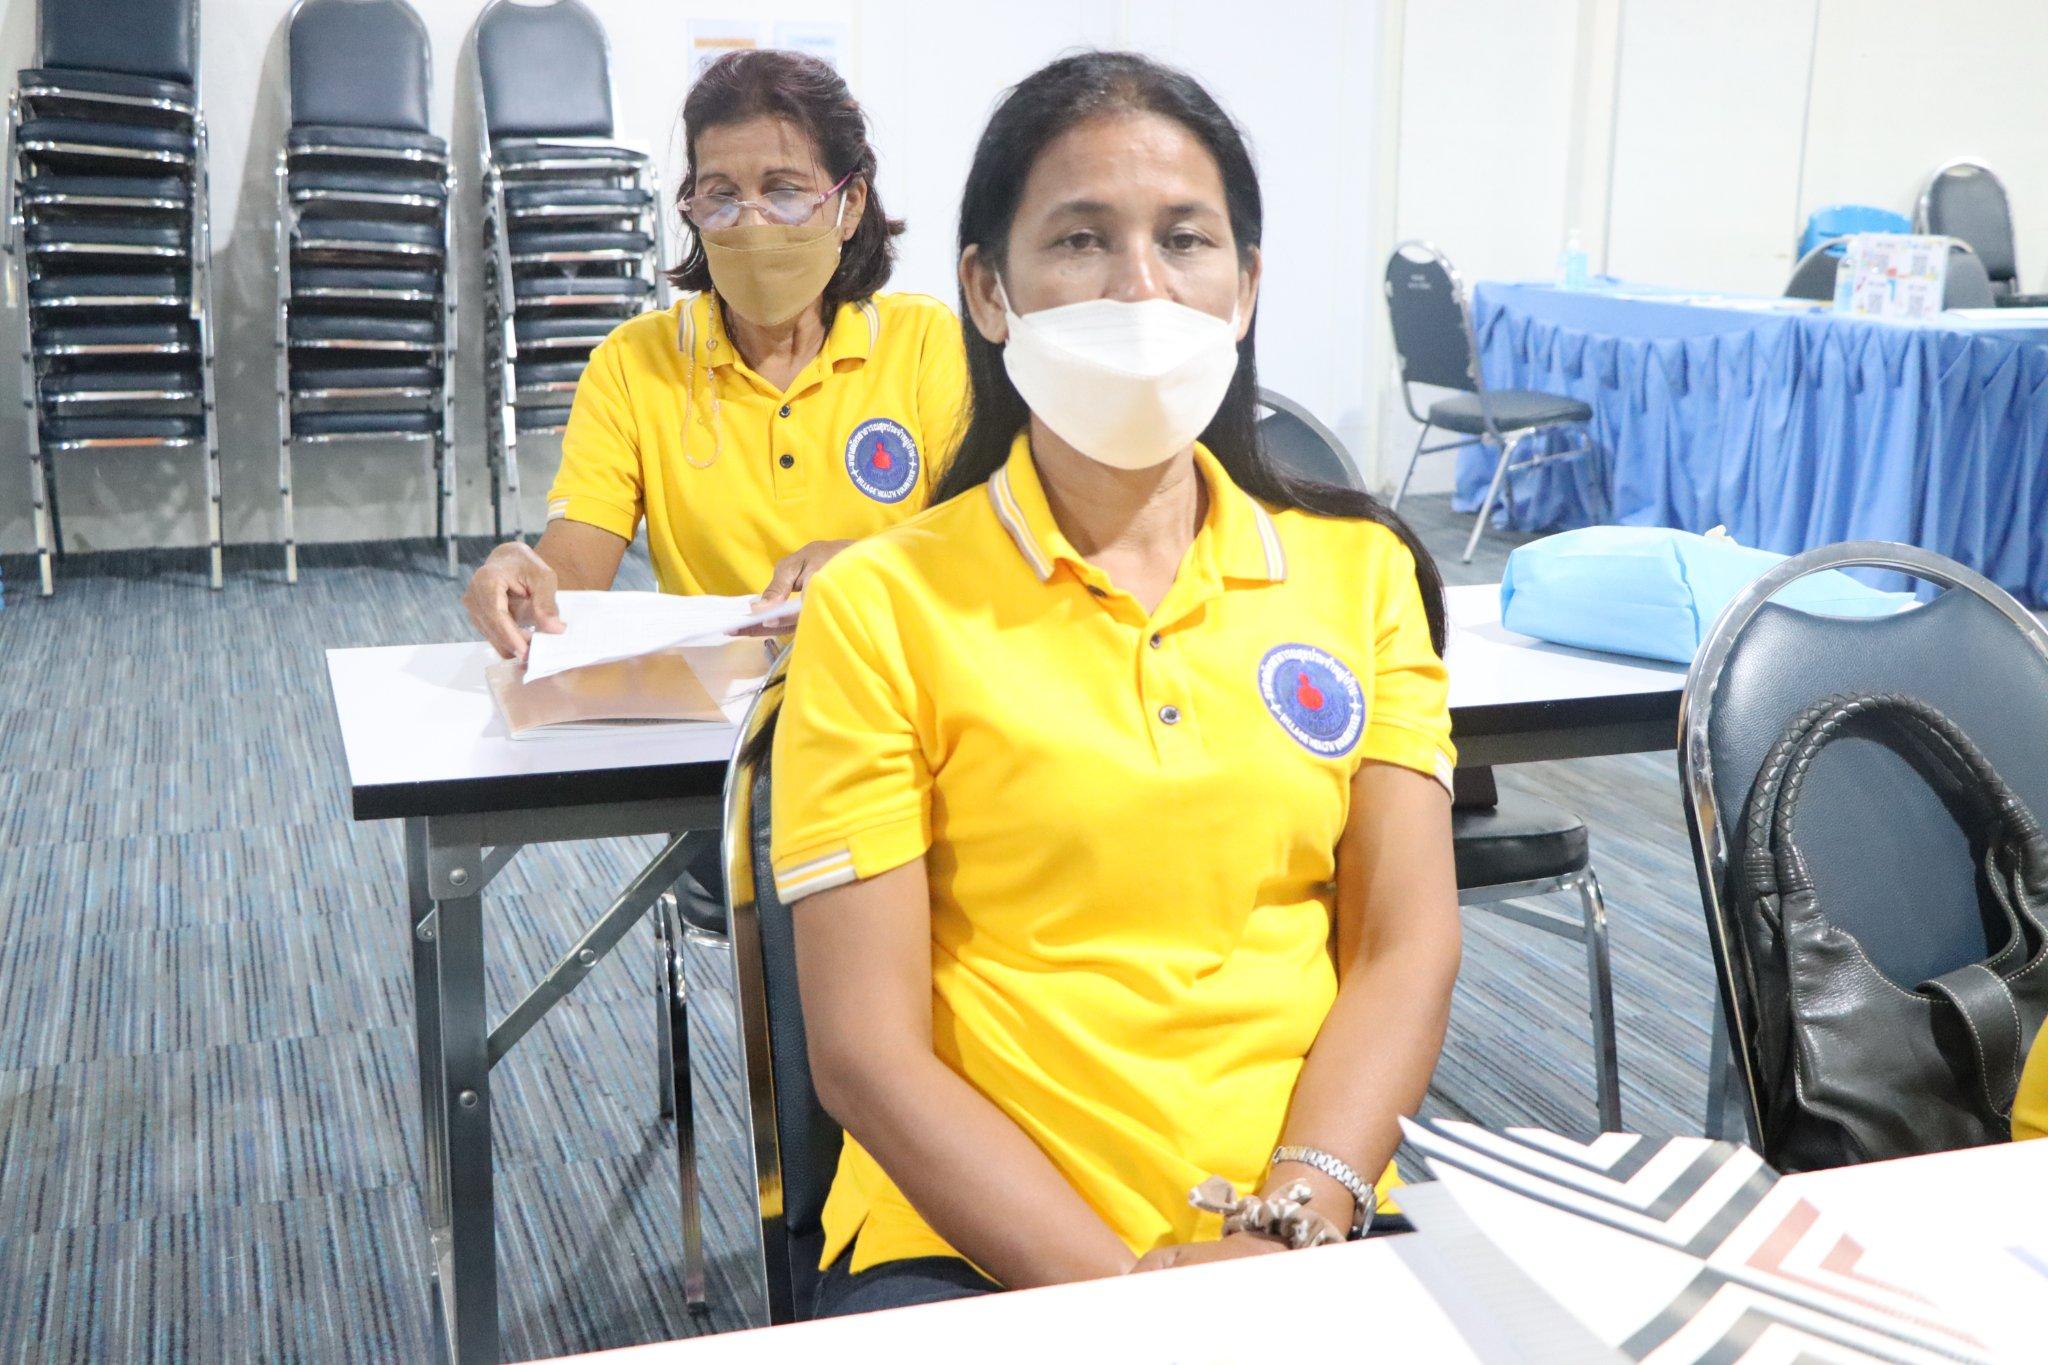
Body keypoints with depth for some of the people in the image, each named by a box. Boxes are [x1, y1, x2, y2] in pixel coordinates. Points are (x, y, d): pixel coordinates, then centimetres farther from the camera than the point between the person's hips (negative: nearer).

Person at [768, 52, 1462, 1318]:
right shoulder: (881, 607, -2)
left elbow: (1405, 949, 3)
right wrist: (1120, 1282, -14)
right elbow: (866, 1050, -5)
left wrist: (1291, 1229, -11)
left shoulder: (1360, 571, 8)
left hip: (1305, 1229, 2)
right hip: (979, 1249, -2)